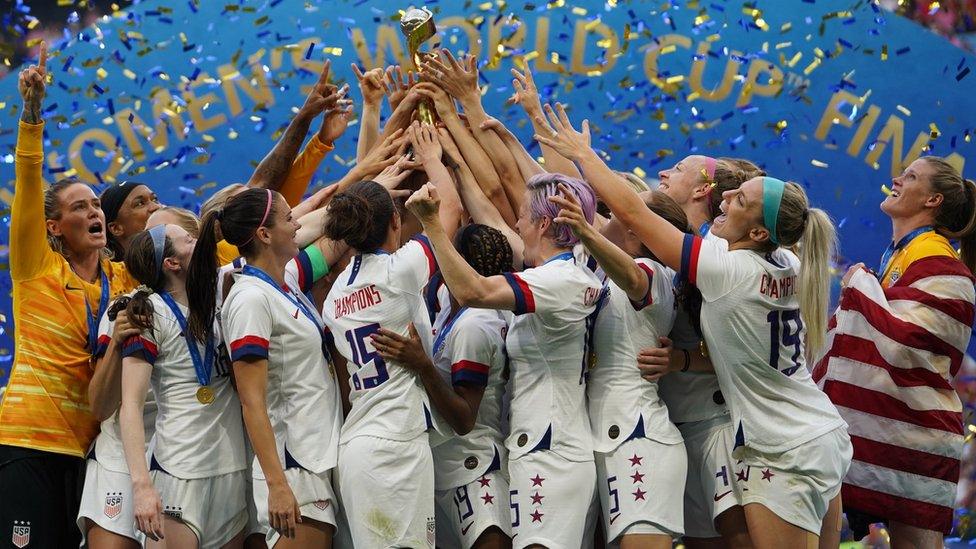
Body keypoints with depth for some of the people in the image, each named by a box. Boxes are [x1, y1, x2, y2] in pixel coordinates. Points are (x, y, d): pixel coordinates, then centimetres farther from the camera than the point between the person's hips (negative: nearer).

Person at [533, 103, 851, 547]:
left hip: (785, 457, -8)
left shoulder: (728, 270, -17)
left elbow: (630, 211, -12)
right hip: (827, 437, 8)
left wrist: (582, 153, 0)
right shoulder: (788, 266, 3)